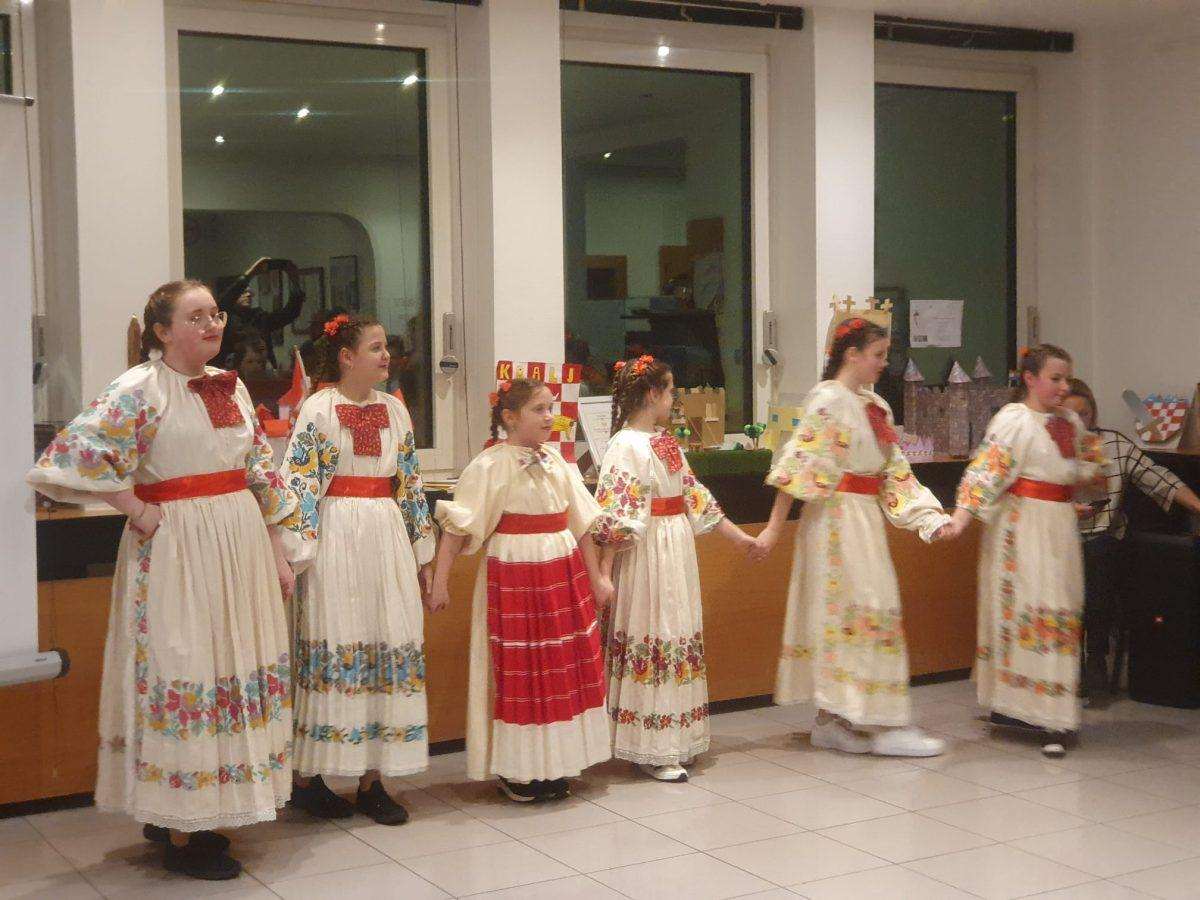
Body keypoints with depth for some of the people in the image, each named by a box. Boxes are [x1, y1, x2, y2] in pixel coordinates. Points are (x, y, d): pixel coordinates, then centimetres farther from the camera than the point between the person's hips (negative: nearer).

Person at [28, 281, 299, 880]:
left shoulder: (230, 387, 12)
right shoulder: (140, 388, -10)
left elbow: (261, 475, 16)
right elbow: (74, 454, -19)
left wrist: (278, 556, 14)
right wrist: (136, 510, -14)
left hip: (243, 544, 7)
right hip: (177, 551, -7)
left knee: (237, 668, 11)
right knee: (184, 673, -3)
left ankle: (183, 815, 25)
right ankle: (180, 835, 9)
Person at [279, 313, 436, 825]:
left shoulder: (394, 409, 12)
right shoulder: (319, 409, -5)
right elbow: (297, 483, -10)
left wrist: (423, 551, 14)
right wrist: (295, 552, -16)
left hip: (388, 537, 6)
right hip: (337, 537, -6)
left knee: (390, 649, 5)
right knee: (333, 648, -2)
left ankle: (372, 780, 13)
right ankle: (308, 779, 10)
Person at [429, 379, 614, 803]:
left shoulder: (555, 461, 9)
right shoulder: (491, 465, -10)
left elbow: (581, 522, 14)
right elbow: (457, 526, -13)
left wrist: (595, 576, 14)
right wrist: (440, 581, -17)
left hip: (564, 574, 6)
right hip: (515, 575, -6)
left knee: (564, 669, 9)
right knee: (519, 672, 1)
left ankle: (553, 765, 21)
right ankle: (516, 771, 13)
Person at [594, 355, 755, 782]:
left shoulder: (666, 443, 13)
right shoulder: (626, 446, -13)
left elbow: (696, 498, 18)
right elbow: (614, 515, -19)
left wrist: (738, 536, 19)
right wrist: (604, 569, -23)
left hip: (678, 552, 9)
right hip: (647, 556, -9)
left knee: (678, 639, 11)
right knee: (651, 639, -4)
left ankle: (672, 742, 20)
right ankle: (651, 751, 3)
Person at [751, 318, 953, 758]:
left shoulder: (875, 404, 14)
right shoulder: (827, 400, -12)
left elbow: (895, 472, 14)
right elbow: (800, 466, -16)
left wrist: (930, 518, 4)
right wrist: (773, 528, -18)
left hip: (866, 517, 8)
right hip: (837, 515, -8)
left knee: (840, 613, 10)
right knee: (866, 607, -7)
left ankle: (830, 721, 16)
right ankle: (887, 726, -2)